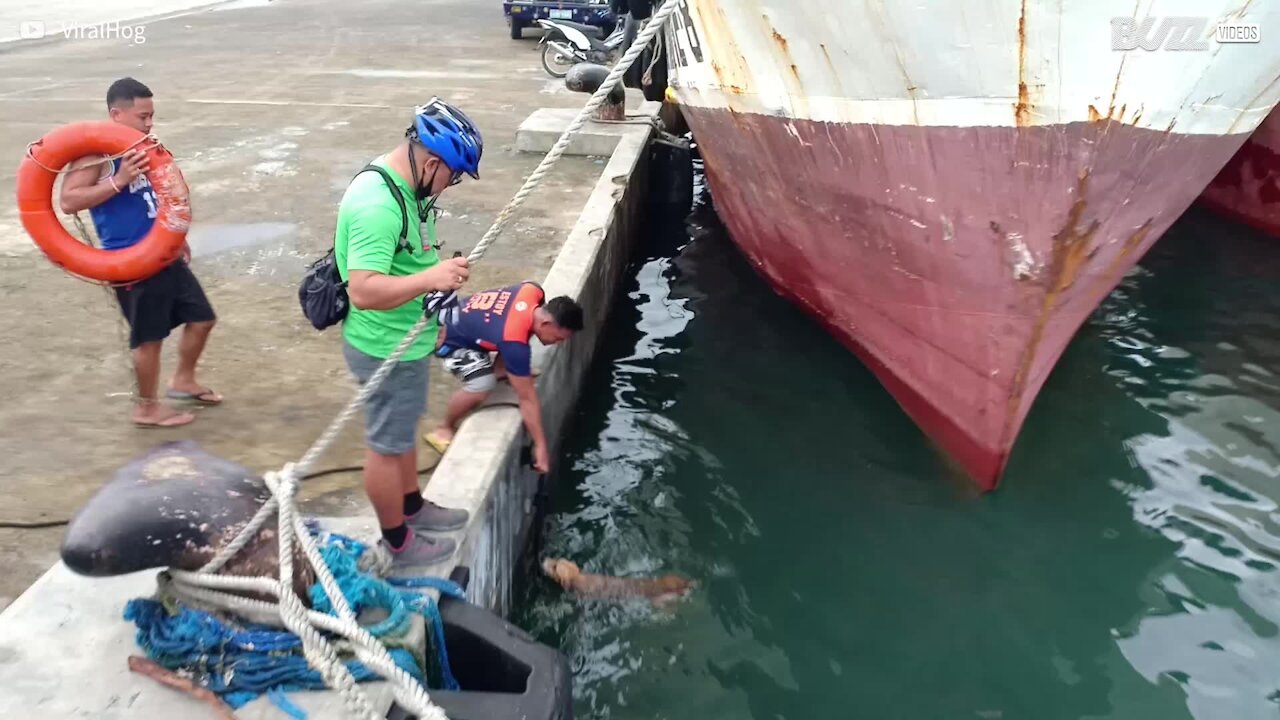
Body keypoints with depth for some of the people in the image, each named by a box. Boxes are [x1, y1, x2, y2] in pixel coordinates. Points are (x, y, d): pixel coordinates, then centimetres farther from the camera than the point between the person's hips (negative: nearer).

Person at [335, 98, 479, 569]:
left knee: (404, 431, 26)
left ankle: (413, 506, 47)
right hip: (386, 349, -10)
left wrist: (432, 312, 20)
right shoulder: (377, 204, -30)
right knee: (387, 444, 8)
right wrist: (431, 278, -42)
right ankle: (398, 544, 26)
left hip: (404, 340, 10)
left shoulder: (402, 186, 2)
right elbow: (363, 290, -36)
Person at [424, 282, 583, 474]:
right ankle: (444, 430, -5)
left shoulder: (534, 292, -19)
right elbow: (527, 399, -31)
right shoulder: (514, 341, -39)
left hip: (461, 314, 9)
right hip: (449, 337, -9)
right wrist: (540, 446, -24)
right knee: (482, 385, -28)